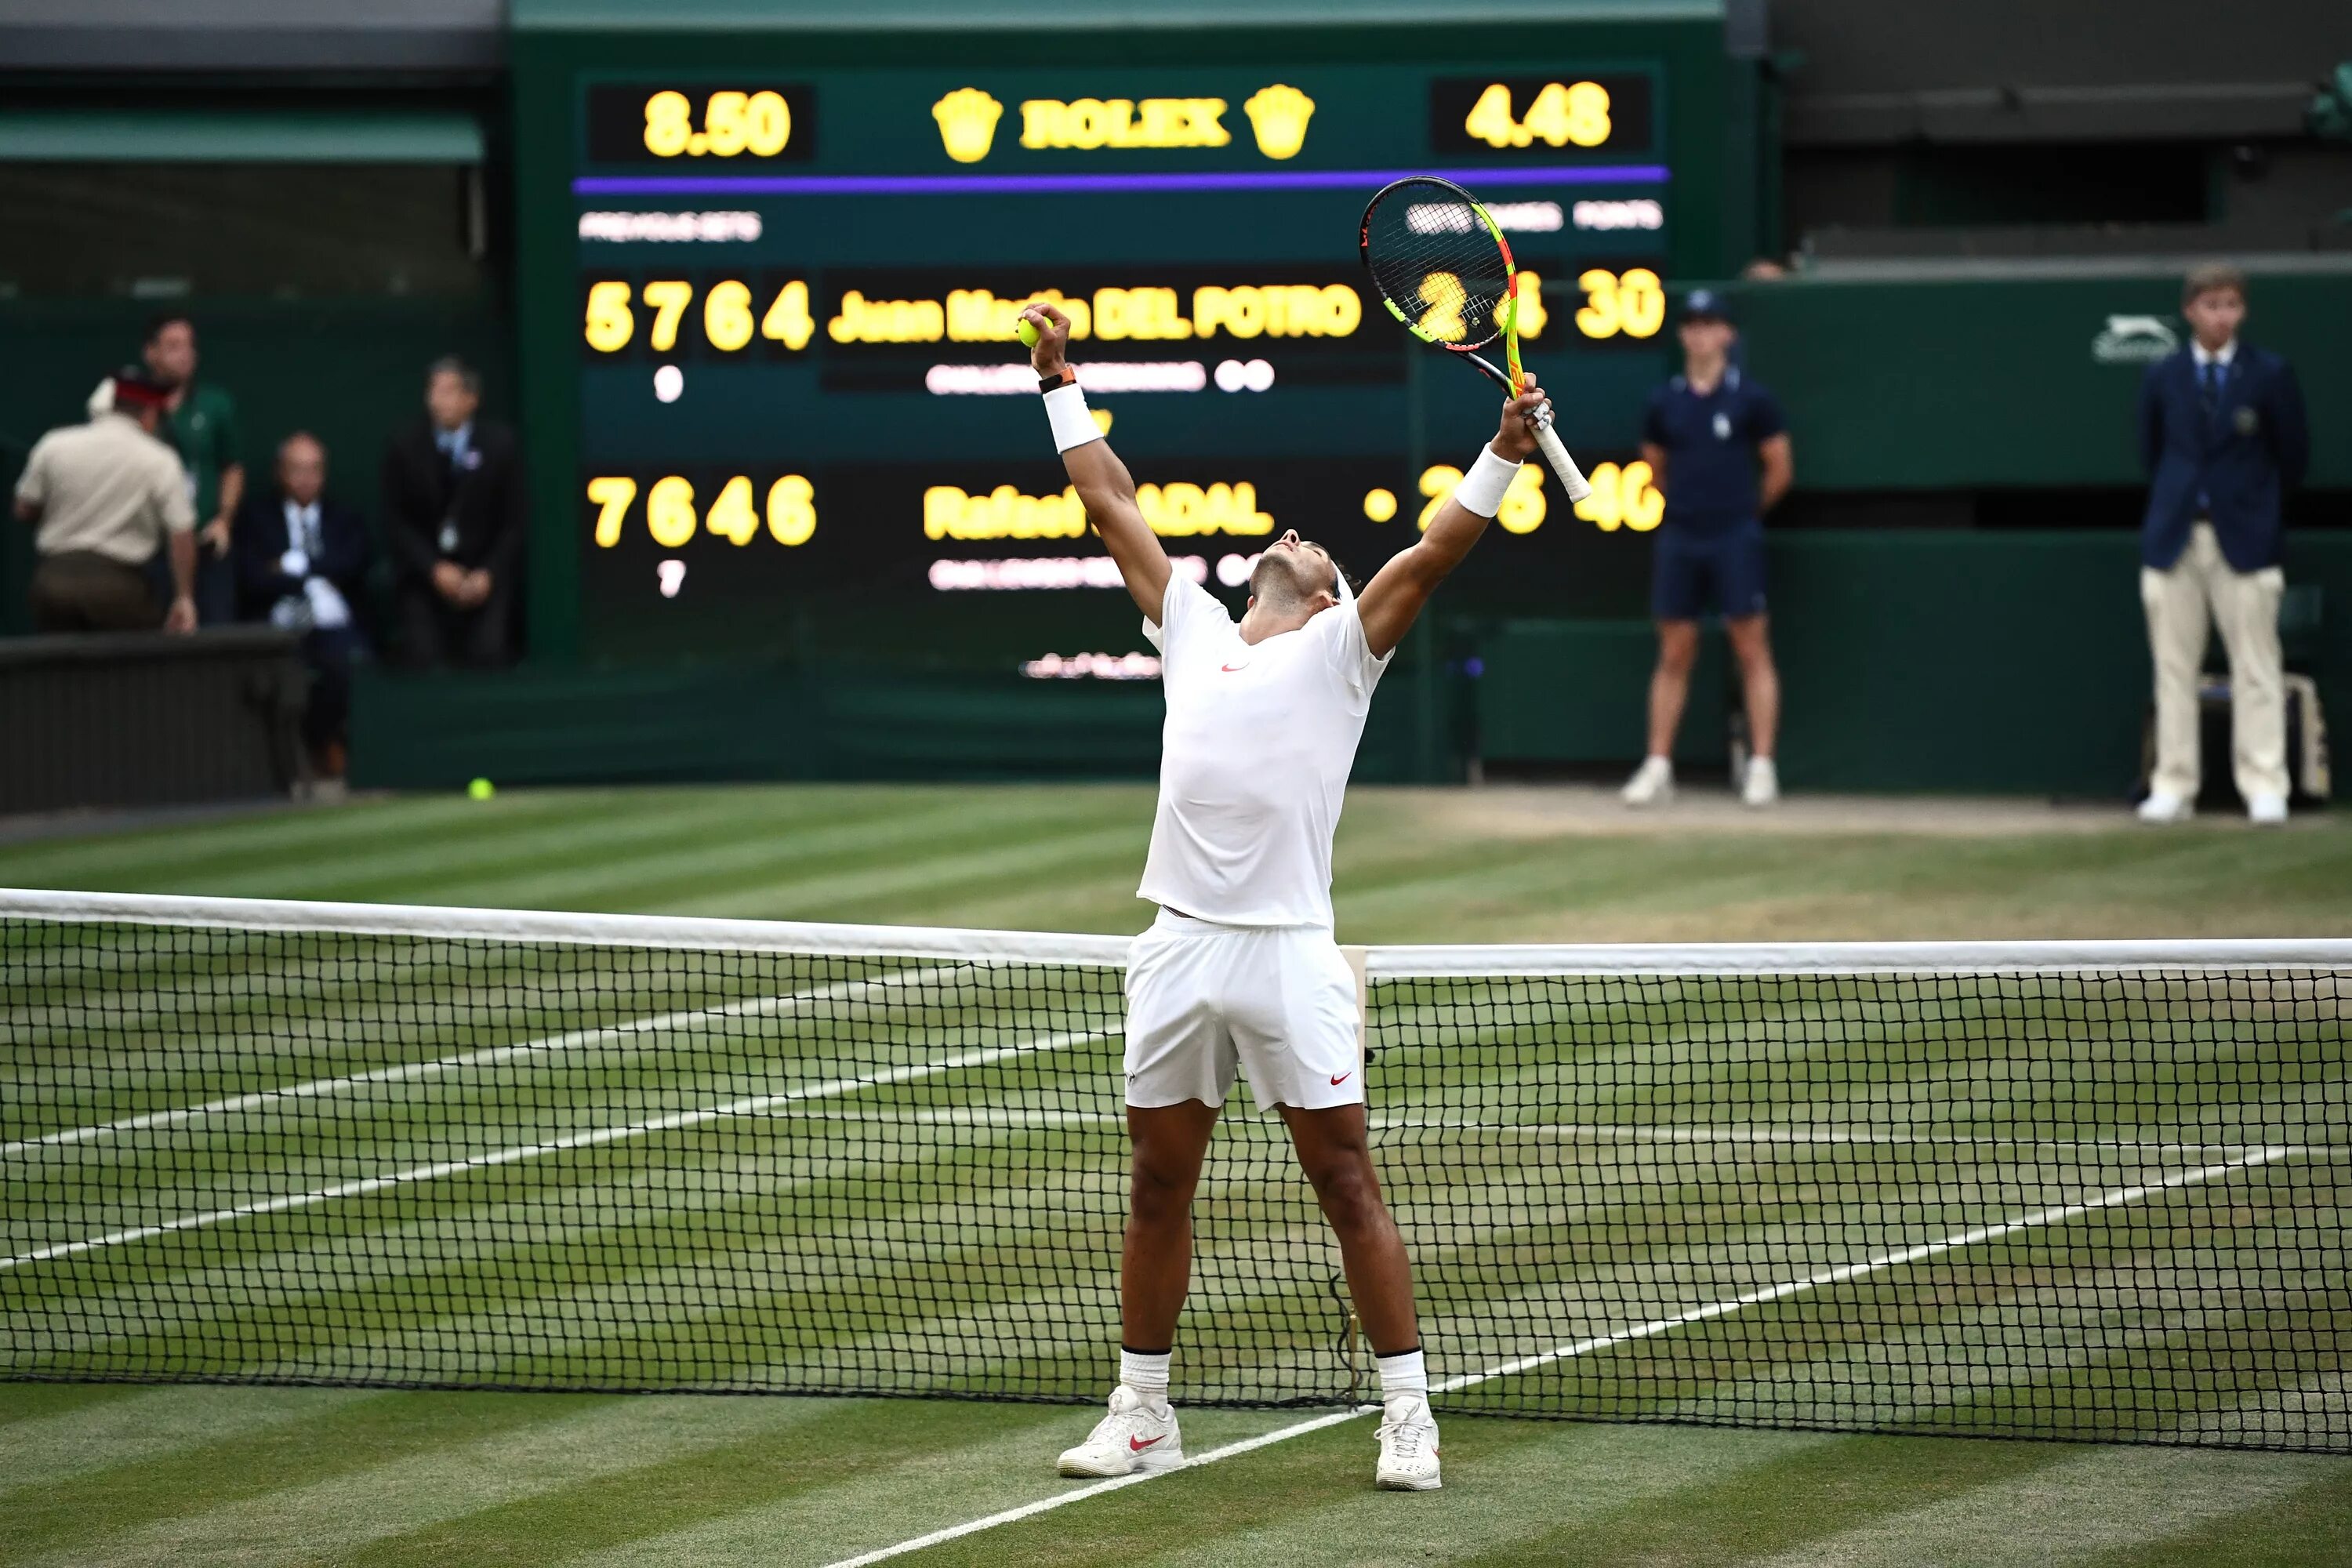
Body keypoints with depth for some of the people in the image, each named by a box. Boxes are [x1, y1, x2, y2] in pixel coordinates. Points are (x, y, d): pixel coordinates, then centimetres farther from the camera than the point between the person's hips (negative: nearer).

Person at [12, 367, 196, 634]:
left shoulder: (54, 445, 3)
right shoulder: (160, 460, -5)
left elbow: (25, 509, 10)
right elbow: (181, 532, -8)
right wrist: (185, 599, -1)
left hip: (54, 576, 3)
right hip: (119, 582, -3)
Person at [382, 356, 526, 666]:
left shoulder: (499, 446, 2)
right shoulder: (405, 448, 3)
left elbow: (513, 522, 2)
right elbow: (395, 522, 2)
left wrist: (488, 574, -11)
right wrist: (435, 569, -10)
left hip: (485, 577, 0)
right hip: (424, 576, 0)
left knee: (488, 655, -22)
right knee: (424, 657, -22)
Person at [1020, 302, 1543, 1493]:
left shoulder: (1338, 649, 6)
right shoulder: (1192, 631, 17)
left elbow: (1433, 552, -6)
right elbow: (1110, 502, 21)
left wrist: (1504, 453, -18)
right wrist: (1060, 379, 23)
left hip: (1288, 956, -4)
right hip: (1180, 945, 4)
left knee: (1347, 1186, -3)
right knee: (1157, 1190, 9)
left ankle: (1408, 1419, 1)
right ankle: (1141, 1416, 18)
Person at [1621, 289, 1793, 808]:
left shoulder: (1750, 397, -2)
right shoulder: (1665, 401, 7)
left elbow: (1780, 468, 4)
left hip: (1736, 537, -3)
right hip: (1679, 539, 3)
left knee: (1752, 650, -2)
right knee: (1674, 654, 5)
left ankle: (1762, 766, 0)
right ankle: (1658, 766, 6)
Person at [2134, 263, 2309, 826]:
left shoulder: (2270, 374, 0)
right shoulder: (2162, 377, 6)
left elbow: (2294, 456, 7)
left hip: (2244, 540, -2)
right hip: (2174, 540, 2)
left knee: (2256, 669, -4)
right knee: (2174, 668, 2)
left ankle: (2265, 789, -4)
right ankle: (2173, 788, 5)